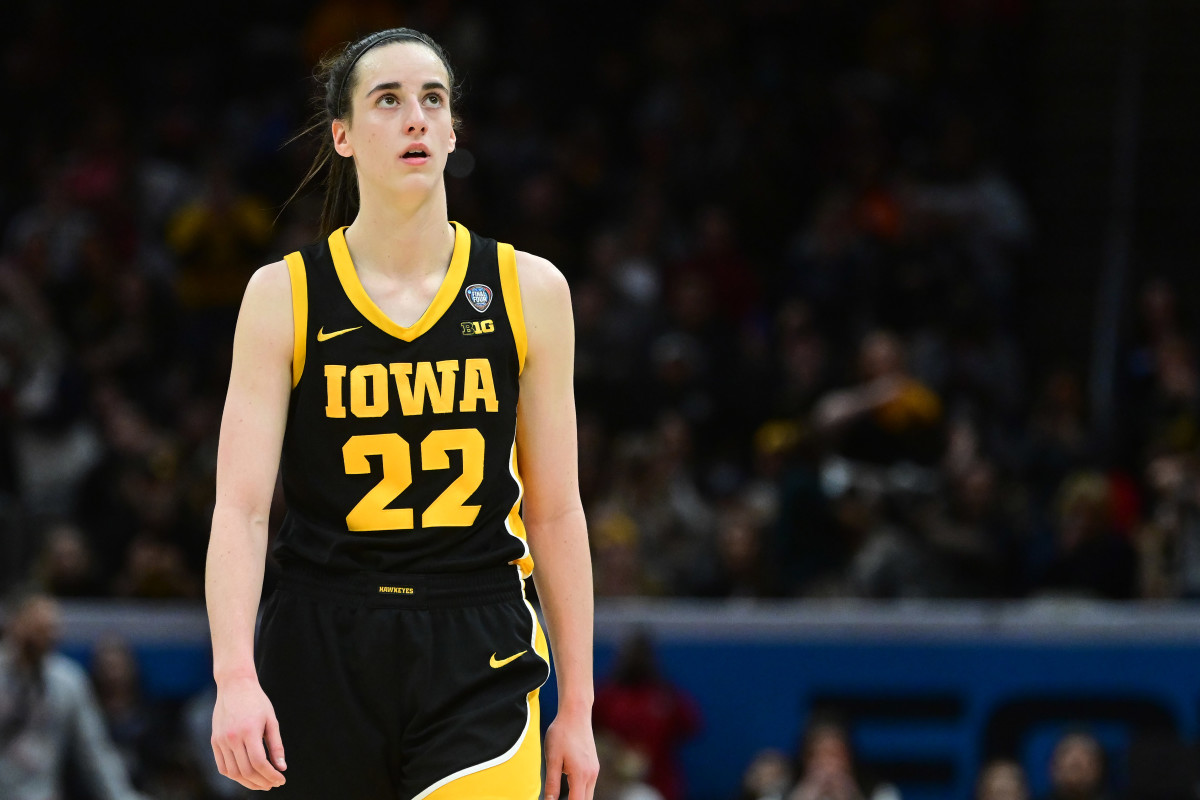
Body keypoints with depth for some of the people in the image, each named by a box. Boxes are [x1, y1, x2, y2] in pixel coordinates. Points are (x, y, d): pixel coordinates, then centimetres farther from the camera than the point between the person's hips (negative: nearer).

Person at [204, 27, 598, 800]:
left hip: (478, 661, 0)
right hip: (322, 655, 0)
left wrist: (577, 705, 7)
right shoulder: (284, 295, 0)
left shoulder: (528, 289, 4)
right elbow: (241, 508, -6)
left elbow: (555, 512, 8)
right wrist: (235, 676, -20)